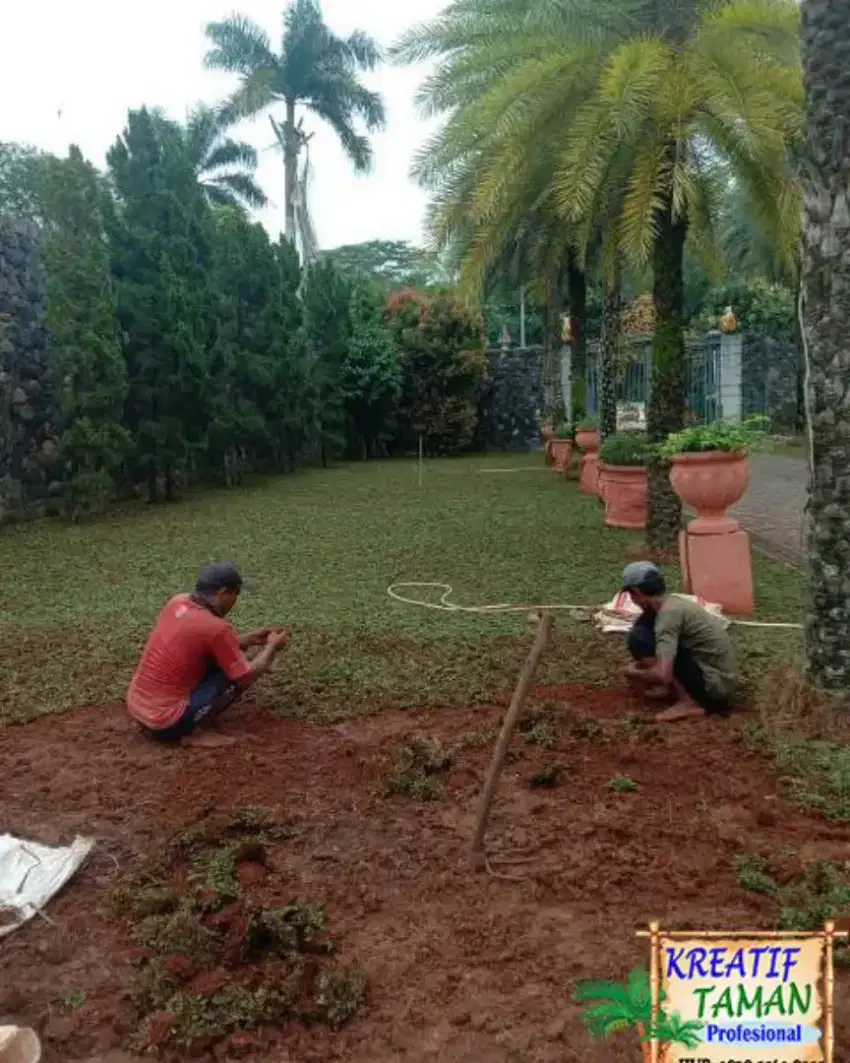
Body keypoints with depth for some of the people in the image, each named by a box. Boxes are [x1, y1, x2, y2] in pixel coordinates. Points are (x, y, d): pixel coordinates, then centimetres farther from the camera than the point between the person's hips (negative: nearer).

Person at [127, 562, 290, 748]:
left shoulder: (177, 602, 3)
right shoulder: (215, 627, -19)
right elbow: (248, 677, -9)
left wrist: (250, 639, 20)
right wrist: (271, 646, 7)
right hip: (166, 723, -8)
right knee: (237, 674, -2)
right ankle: (190, 734, -5)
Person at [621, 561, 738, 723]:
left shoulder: (668, 612, -19)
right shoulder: (674, 602, 9)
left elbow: (662, 674, -28)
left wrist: (634, 673, -9)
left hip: (714, 683, -9)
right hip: (723, 682, 9)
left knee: (639, 638, -14)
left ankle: (689, 703, -9)